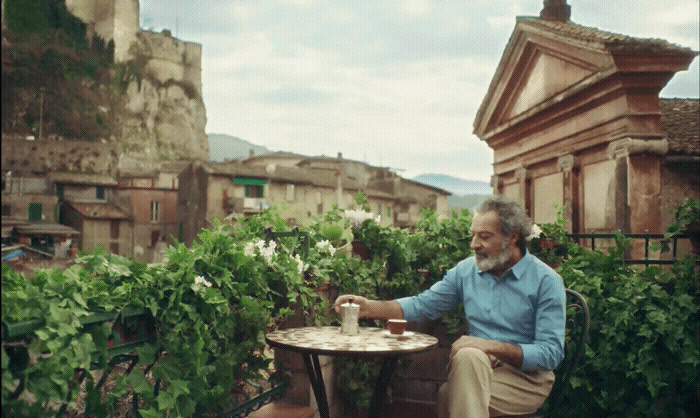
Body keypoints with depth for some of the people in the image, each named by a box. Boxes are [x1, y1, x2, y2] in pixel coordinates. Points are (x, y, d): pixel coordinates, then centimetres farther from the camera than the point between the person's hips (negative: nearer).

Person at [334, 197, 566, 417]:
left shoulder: (546, 281, -6)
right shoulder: (466, 270, 8)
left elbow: (551, 353, -12)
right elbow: (422, 305, 11)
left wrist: (496, 347, -25)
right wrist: (369, 307, -3)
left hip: (528, 377, -3)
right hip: (476, 368, 4)